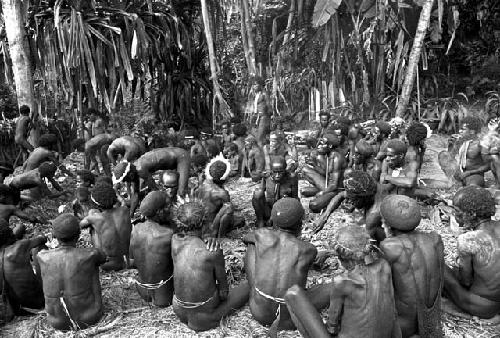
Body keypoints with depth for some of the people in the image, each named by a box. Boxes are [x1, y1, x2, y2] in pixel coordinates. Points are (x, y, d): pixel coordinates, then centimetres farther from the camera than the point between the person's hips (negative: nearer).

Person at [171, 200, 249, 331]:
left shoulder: (174, 240, -13)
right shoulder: (214, 251, -24)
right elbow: (223, 287, -8)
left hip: (179, 311, 4)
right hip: (205, 318, -4)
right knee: (249, 285, 14)